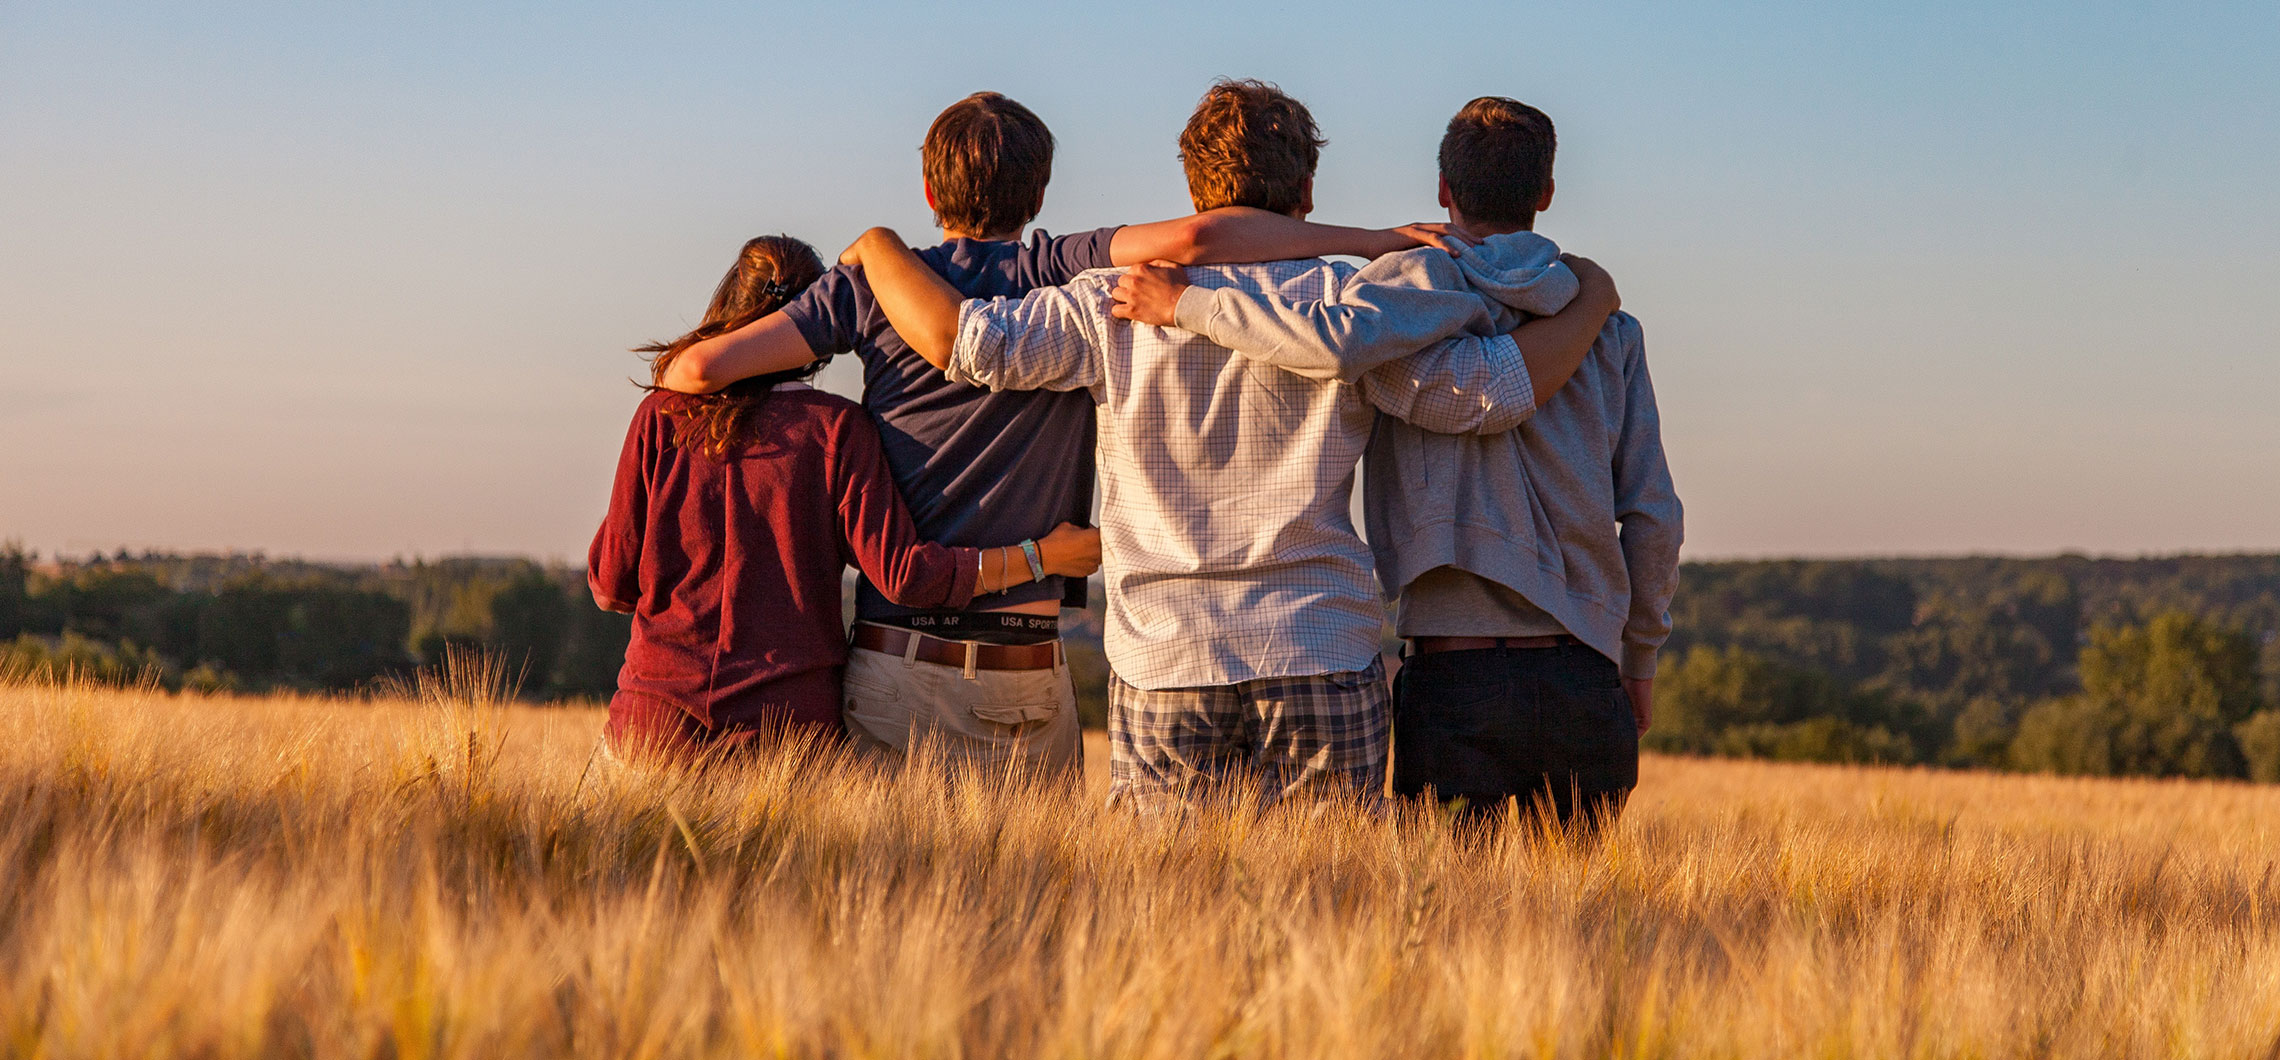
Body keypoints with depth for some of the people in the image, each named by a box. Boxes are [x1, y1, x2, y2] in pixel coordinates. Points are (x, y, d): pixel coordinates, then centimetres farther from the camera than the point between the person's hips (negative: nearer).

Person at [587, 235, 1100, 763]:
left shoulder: (663, 415, 3)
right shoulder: (836, 427, -2)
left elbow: (611, 584, 5)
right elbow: (902, 574, -8)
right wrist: (1040, 556, 1)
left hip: (658, 718, 1)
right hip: (789, 720, -1)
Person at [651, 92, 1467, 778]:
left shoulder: (874, 284, 3)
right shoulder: (1061, 277, -1)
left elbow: (702, 367, -2)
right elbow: (1192, 238, -18)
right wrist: (1374, 240, -12)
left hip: (898, 665, 1)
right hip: (1027, 677, 0)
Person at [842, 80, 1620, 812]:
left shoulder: (1119, 304, 1)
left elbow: (959, 339, -5)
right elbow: (1494, 390, -3)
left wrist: (877, 245, 13)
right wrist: (1590, 302, 15)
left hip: (1164, 664, 1)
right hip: (1325, 665, 0)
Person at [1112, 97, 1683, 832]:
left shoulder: (1434, 281, -2)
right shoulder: (1609, 329, 11)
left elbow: (1338, 341, -25)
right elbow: (1653, 517, 9)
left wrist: (1185, 303, -13)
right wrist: (1640, 662, 21)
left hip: (1457, 681, -4)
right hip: (1584, 681, 4)